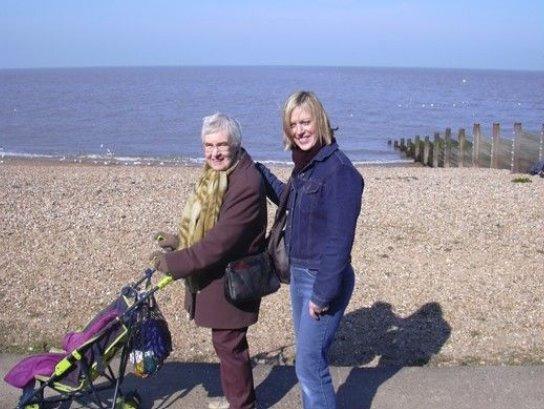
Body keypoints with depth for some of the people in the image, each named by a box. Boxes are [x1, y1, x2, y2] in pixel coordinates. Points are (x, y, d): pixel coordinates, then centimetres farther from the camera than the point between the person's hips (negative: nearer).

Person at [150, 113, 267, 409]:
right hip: (215, 277, 9)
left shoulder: (246, 185, -27)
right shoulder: (216, 176, 5)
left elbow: (220, 241, -29)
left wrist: (174, 263, -25)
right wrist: (178, 240, 6)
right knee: (227, 342, 22)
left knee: (228, 344, 5)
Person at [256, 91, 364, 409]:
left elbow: (338, 240, -23)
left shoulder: (339, 170, -21)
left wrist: (323, 294, -22)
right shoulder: (305, 165, 7)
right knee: (309, 358, 20)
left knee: (309, 366, -1)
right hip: (299, 274, 9)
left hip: (324, 280, -9)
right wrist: (260, 172, 18)